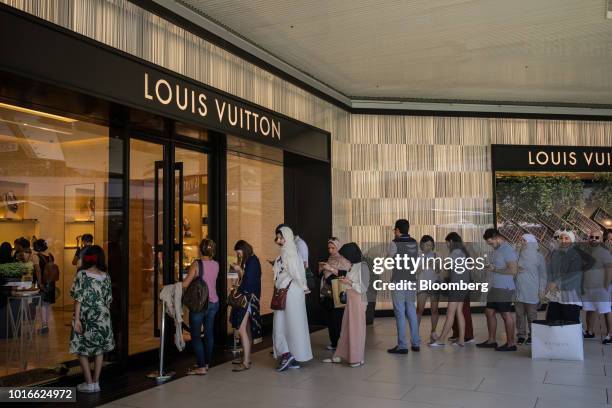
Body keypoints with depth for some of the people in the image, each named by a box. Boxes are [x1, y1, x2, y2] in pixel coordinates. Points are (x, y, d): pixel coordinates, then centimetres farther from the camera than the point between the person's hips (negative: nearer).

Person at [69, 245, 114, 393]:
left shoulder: (82, 274, -9)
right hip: (102, 317, 4)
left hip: (86, 317, -4)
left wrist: (76, 319, -12)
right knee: (99, 350, 12)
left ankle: (89, 383, 7)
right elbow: (108, 300, 4)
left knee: (82, 349, 8)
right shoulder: (106, 276, 2)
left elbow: (79, 298, -13)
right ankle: (96, 383, 15)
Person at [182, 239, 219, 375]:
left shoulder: (197, 264, -14)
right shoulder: (216, 265, 1)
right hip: (213, 302, 6)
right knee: (209, 334, 14)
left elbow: (185, 284, -16)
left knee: (195, 336, 3)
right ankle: (206, 363, 22)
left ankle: (201, 367, 1)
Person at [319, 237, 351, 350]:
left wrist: (332, 269, -19)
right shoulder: (329, 260, 17)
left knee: (338, 319, -10)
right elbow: (322, 275, 22)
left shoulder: (343, 260, -3)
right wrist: (321, 268, 2)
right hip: (328, 294, 6)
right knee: (330, 319, 4)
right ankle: (333, 342, 11)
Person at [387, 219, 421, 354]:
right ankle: (416, 343, 17)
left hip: (398, 281, -6)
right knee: (412, 312, 12)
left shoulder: (395, 243, -11)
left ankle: (402, 346, 0)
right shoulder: (414, 243, 6)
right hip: (411, 280, 6)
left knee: (400, 313, -2)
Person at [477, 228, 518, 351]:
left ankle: (511, 344, 8)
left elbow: (513, 270, -22)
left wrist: (495, 270, -16)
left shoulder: (508, 250, -15)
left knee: (506, 314, -2)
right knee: (489, 312, 13)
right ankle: (491, 340, 22)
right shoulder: (496, 250, 14)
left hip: (504, 288, -10)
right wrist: (490, 267, 6)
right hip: (495, 287, 10)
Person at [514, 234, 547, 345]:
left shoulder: (538, 257, -1)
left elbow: (542, 274, 0)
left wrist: (541, 289, -3)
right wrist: (516, 269, -1)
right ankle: (521, 335, 12)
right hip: (518, 289, 4)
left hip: (531, 291, -3)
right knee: (519, 313, 5)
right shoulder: (518, 255, 8)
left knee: (531, 314, 2)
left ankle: (531, 335, 11)